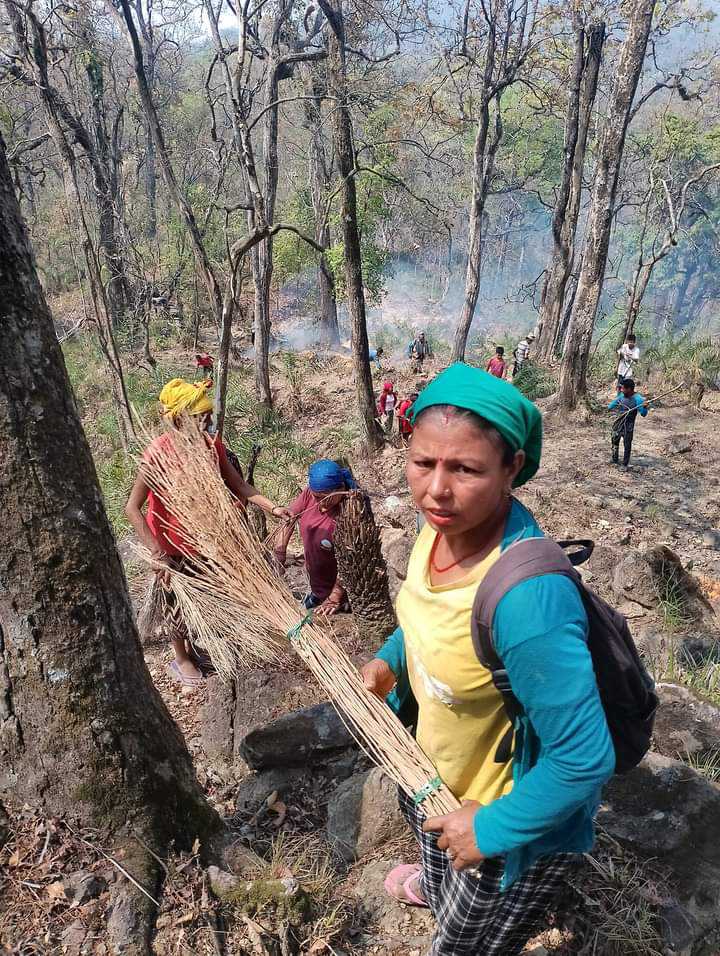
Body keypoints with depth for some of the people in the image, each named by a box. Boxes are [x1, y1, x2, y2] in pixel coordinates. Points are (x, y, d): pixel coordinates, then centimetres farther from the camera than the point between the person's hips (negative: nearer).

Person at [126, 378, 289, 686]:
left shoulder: (211, 444, -11)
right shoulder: (158, 451, -28)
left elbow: (238, 485, -3)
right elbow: (132, 508, -27)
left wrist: (272, 507, -17)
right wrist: (157, 555, -29)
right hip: (171, 547, -5)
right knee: (176, 601, 15)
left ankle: (192, 647, 47)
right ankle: (181, 659, 39)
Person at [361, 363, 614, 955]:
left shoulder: (527, 597, -43)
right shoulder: (444, 520, -16)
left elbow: (585, 758, -34)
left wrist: (491, 827, -23)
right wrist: (391, 658, -4)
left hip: (517, 820, -8)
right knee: (426, 827, 40)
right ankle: (434, 887, 76)